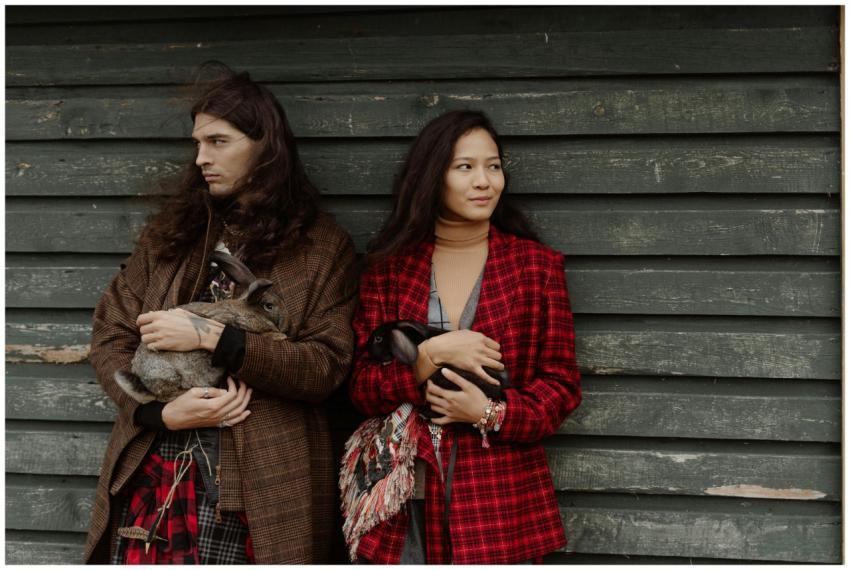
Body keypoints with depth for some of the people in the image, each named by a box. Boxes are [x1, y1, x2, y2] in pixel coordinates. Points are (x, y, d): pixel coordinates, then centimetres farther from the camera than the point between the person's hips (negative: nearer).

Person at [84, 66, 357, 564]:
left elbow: (329, 365, -5)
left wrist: (212, 337, -14)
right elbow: (110, 335, 10)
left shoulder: (322, 246, 3)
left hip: (257, 484, -3)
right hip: (152, 471, 3)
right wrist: (161, 412, -7)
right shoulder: (170, 232, 14)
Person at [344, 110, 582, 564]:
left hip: (502, 499, 0)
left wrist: (491, 414, -14)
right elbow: (363, 387, 1)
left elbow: (561, 385, 3)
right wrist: (431, 355, -15)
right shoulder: (387, 267, 5)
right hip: (403, 497, 1)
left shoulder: (538, 265, 3)